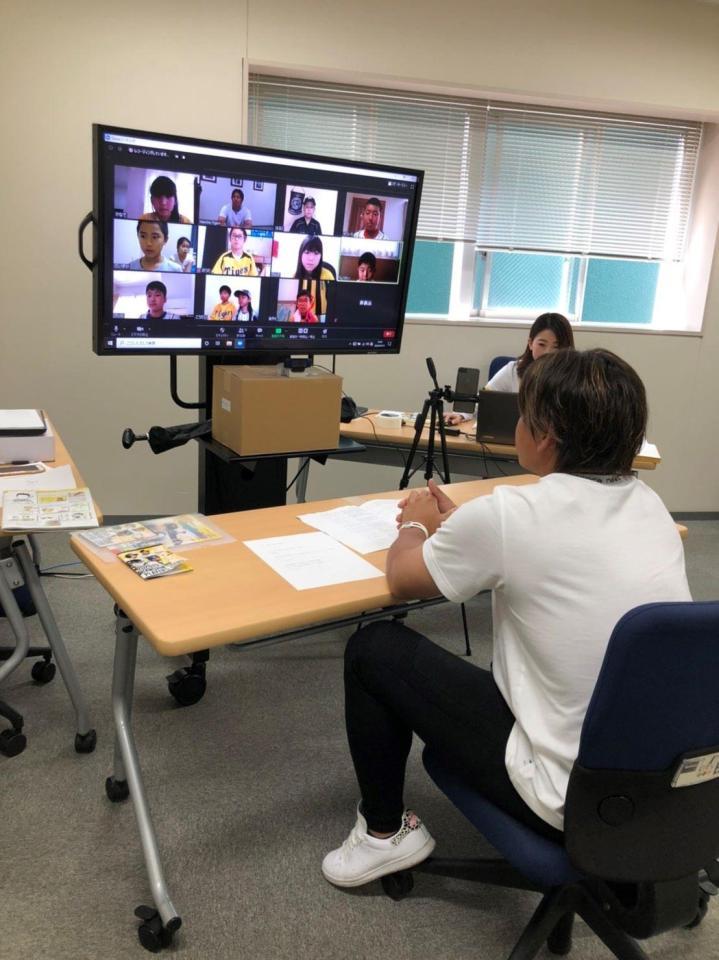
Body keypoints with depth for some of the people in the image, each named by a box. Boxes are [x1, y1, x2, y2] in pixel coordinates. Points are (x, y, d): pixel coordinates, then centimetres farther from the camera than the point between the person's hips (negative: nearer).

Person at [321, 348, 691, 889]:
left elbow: (402, 578, -4)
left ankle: (385, 834, 22)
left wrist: (415, 525, 16)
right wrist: (456, 526, 21)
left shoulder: (512, 513, -22)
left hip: (571, 799, -7)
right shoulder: (650, 506, 0)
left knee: (373, 649, 5)